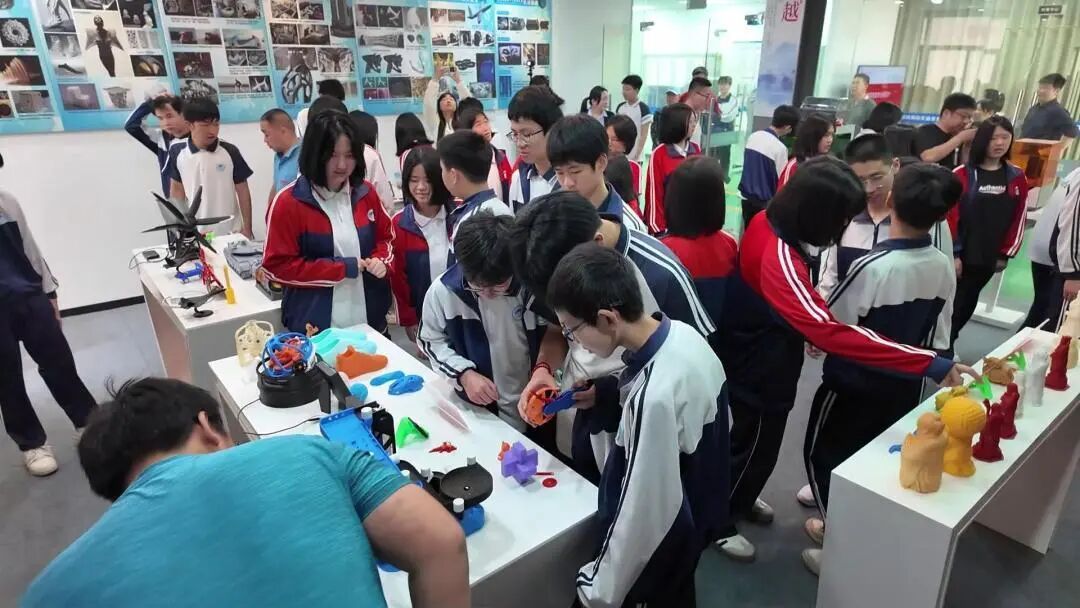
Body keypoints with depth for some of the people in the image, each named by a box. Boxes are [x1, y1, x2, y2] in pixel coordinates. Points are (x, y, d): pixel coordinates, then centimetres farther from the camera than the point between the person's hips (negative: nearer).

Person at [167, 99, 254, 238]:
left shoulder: (230, 152, -8)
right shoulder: (177, 153, -4)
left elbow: (243, 191, -3)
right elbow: (177, 189, 8)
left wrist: (247, 229, -3)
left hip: (230, 232, -1)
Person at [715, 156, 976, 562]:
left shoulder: (768, 222, -9)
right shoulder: (779, 258, -38)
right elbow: (830, 333, -45)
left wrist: (809, 327, 12)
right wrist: (930, 364, -44)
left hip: (755, 358, 9)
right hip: (759, 372, -9)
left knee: (757, 443, 27)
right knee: (754, 447, 13)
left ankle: (740, 501, 52)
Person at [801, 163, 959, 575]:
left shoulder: (873, 267, -28)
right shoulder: (945, 268, -8)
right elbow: (939, 337, 3)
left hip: (853, 384, -6)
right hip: (904, 385, 7)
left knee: (822, 454, 12)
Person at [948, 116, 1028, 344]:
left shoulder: (1017, 178, 5)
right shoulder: (962, 174, -8)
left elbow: (1018, 219, 9)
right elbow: (949, 215, -10)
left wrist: (1006, 253, 6)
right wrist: (952, 253, -12)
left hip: (988, 258, 4)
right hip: (958, 255, -4)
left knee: (966, 307, 12)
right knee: (950, 305, -1)